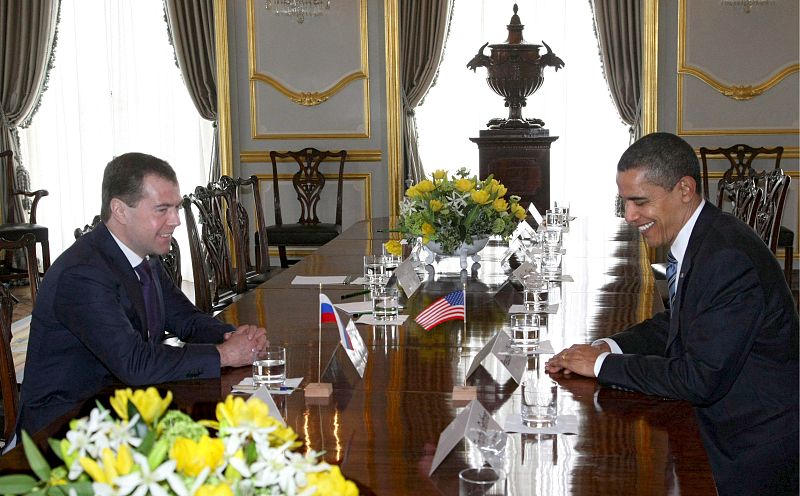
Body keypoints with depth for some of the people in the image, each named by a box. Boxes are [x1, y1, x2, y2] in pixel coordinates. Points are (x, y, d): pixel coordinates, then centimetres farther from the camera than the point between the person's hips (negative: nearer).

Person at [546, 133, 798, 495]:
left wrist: (603, 365, -17)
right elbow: (678, 323, 17)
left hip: (756, 449, -9)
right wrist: (609, 347, 0)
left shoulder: (728, 258, -26)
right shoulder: (701, 241, 4)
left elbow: (701, 380, -26)